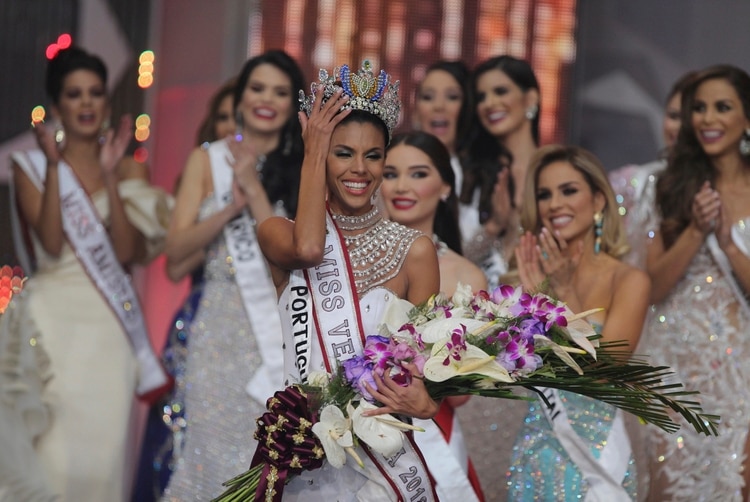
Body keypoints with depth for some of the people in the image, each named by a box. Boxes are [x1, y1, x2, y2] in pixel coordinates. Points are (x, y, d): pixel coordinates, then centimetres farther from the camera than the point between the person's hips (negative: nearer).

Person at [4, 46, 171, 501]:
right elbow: (52, 242, -10)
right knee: (52, 449, -8)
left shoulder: (130, 169, 10)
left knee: (104, 443, -3)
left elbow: (128, 252, -3)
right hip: (54, 317, -2)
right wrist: (54, 166, -14)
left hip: (111, 321, 2)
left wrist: (111, 177, -10)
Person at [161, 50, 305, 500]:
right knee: (215, 452, 0)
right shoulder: (208, 160, 7)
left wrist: (256, 192, -12)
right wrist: (232, 206, -11)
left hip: (281, 333, -1)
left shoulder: (305, 167, 3)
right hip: (220, 330, 1)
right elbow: (176, 263, 0)